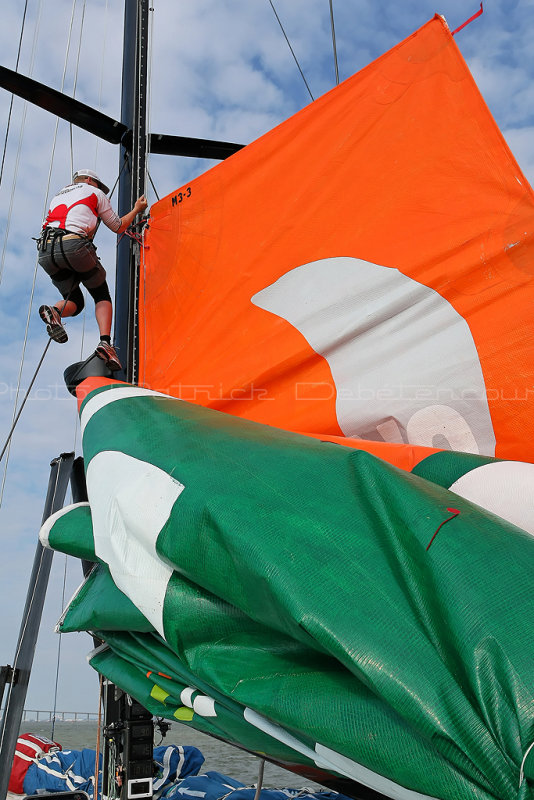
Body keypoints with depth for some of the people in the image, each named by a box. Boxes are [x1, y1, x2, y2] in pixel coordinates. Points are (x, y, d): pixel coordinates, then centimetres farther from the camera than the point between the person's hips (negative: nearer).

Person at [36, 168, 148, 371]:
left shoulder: (56, 197, 35)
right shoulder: (95, 193, 21)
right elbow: (118, 227, 26)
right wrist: (137, 209, 43)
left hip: (46, 251, 5)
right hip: (75, 246, -5)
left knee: (75, 301, 16)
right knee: (102, 296, 11)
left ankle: (53, 312, -18)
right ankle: (105, 342, -12)